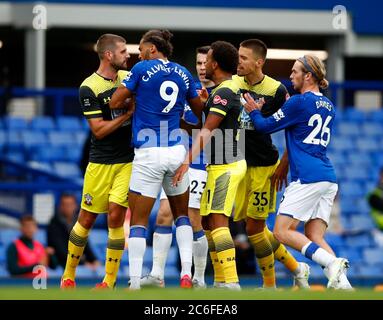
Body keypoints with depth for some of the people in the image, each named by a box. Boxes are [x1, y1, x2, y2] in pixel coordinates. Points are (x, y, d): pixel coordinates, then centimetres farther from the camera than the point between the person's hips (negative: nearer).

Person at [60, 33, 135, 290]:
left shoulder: (129, 77, 4)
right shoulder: (89, 88, -11)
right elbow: (99, 130, -13)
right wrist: (129, 112, -17)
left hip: (128, 160, 3)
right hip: (101, 162, -2)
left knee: (116, 215, -8)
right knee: (86, 219, 4)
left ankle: (110, 281, 0)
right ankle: (69, 275, 21)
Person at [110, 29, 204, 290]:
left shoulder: (142, 69, -4)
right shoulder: (183, 74, 9)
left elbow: (115, 102, -2)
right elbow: (200, 112, 17)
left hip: (148, 153, -4)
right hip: (177, 151, 4)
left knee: (138, 220, 1)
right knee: (182, 215, 18)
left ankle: (135, 283, -6)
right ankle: (186, 274, 4)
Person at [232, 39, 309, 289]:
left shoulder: (276, 90, -11)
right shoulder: (233, 85, 1)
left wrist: (284, 165, -9)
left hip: (265, 166, -5)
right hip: (241, 164, 5)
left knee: (254, 227, -6)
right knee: (254, 226, 7)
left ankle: (270, 286, 9)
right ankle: (296, 267, 24)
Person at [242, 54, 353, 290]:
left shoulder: (299, 102, -5)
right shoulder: (329, 107, 19)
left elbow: (266, 127, 3)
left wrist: (254, 111, 20)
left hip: (308, 178, -8)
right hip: (329, 179, 8)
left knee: (282, 231, -6)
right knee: (315, 239, 5)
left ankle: (332, 263, -25)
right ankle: (340, 281, -17)